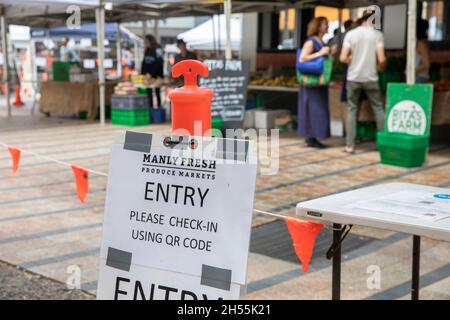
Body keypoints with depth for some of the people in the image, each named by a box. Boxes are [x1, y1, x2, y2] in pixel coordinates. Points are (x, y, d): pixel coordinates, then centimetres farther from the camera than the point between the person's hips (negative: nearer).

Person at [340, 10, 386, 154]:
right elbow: (381, 59, -10)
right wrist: (381, 68, 11)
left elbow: (343, 58, -6)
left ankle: (350, 145, 3)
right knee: (378, 108, 11)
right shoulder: (377, 34, -4)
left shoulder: (350, 34, 0)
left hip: (353, 77, 1)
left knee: (352, 109, 8)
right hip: (370, 78, -1)